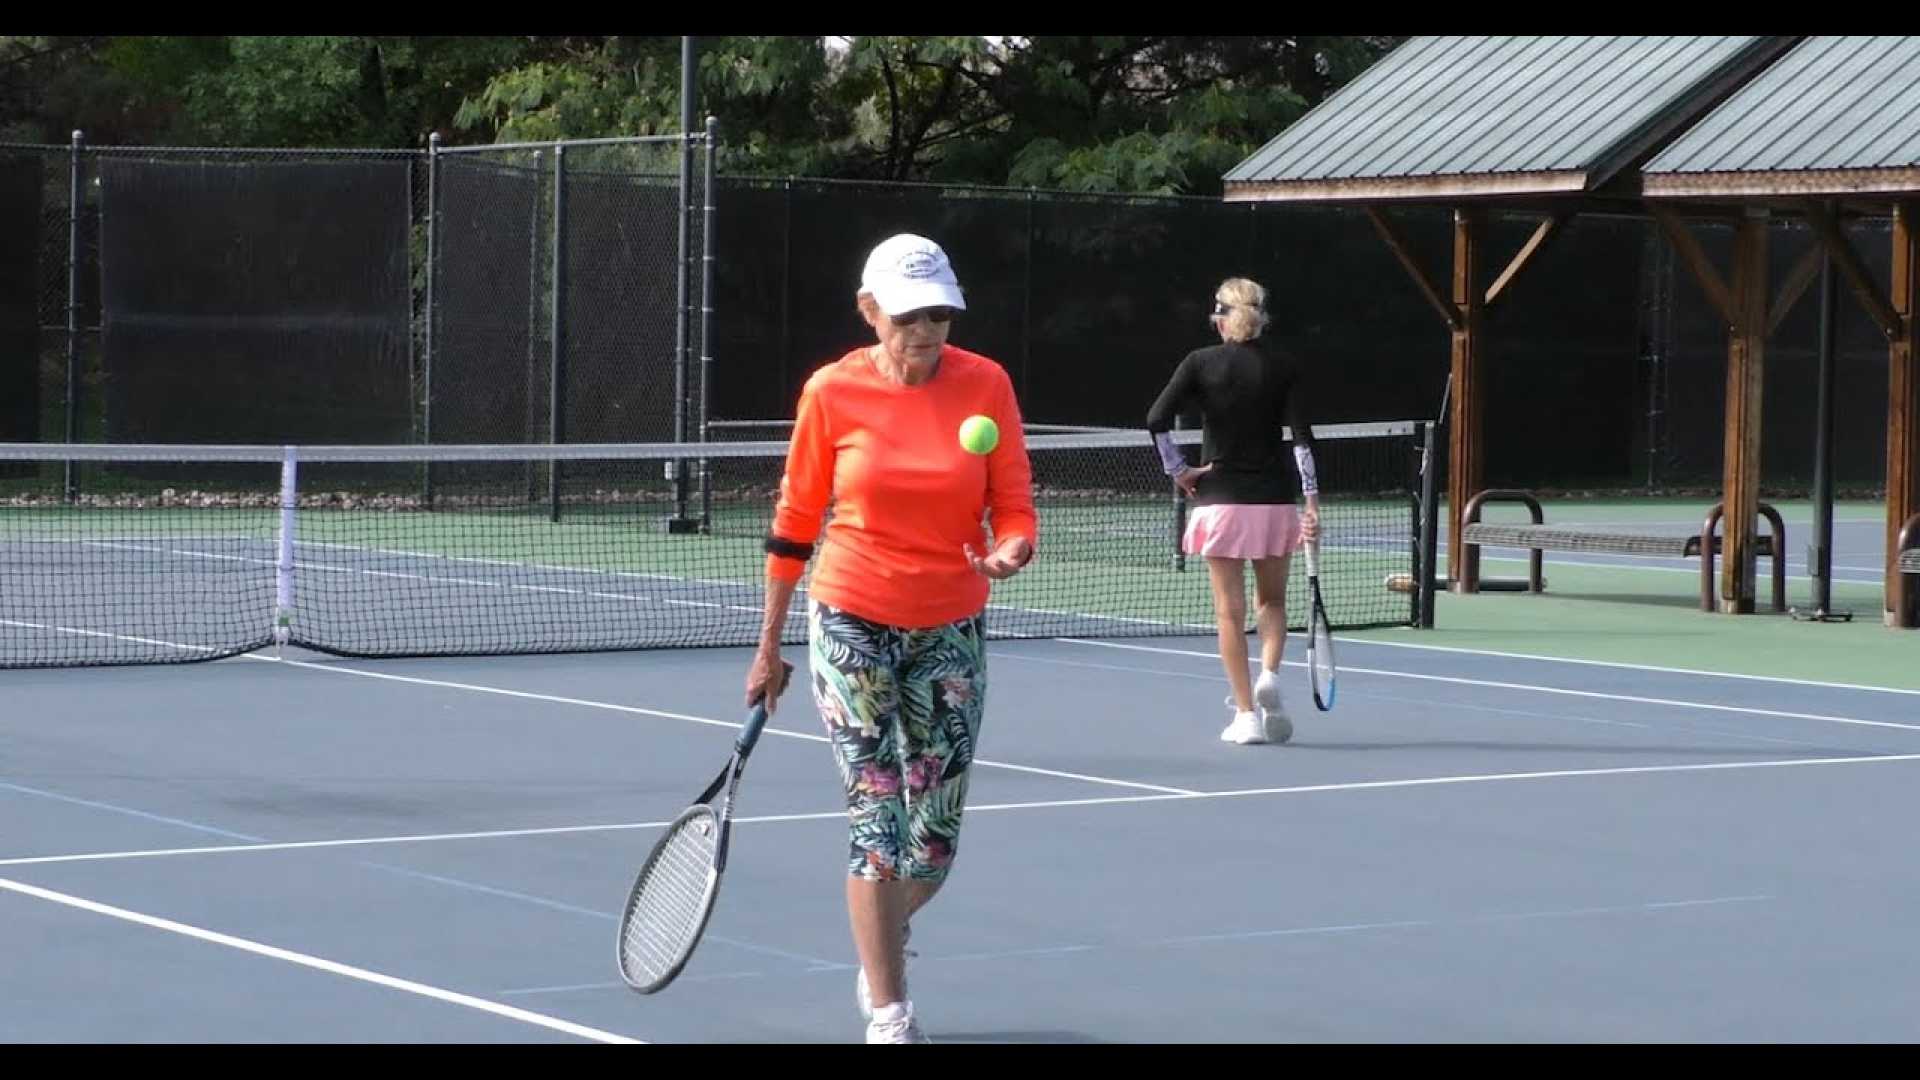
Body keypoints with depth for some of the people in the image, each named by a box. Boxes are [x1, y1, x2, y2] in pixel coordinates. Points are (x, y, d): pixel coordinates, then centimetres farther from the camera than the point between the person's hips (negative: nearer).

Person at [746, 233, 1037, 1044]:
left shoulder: (985, 385, -6)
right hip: (852, 624, -2)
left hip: (950, 633, 2)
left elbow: (1014, 511, -4)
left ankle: (879, 953, 37)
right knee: (877, 816, -9)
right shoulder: (833, 392, -8)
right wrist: (768, 647, 5)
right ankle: (889, 1014, 1)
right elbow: (794, 523, 2)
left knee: (935, 839, 6)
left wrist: (1010, 551, -29)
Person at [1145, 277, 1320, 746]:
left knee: (1230, 610, 5)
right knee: (1272, 601, 18)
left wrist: (1178, 470, -1)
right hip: (1274, 499, 1)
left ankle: (1246, 714, 3)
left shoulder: (1201, 363, -2)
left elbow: (1157, 419, -12)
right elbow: (1302, 436, -6)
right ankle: (1269, 675, -7)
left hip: (1220, 500, -1)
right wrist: (1311, 503, -6)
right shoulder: (1283, 365, 0)